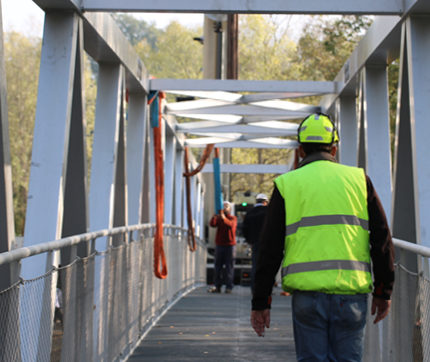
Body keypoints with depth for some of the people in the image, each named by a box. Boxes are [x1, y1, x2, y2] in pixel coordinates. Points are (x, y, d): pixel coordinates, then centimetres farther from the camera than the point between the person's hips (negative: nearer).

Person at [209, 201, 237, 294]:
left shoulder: (233, 218, 3)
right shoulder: (218, 217, 11)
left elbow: (231, 225, -20)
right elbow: (212, 224, -8)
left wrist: (224, 218, -37)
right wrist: (215, 215, -25)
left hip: (229, 245, -3)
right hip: (219, 244, 3)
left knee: (229, 266, -3)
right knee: (218, 266, 3)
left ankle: (229, 287, -2)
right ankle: (217, 286, 6)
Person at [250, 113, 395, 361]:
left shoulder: (286, 184, 6)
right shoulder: (358, 179, 9)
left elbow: (270, 249, 3)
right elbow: (382, 240, 6)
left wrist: (261, 302, 8)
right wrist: (383, 292, 14)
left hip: (307, 294, -1)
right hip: (352, 292, 1)